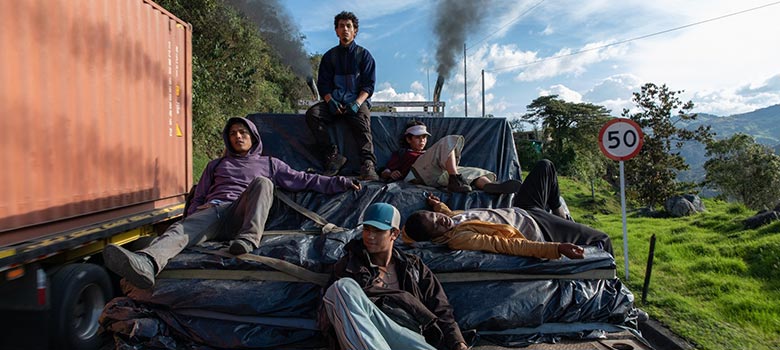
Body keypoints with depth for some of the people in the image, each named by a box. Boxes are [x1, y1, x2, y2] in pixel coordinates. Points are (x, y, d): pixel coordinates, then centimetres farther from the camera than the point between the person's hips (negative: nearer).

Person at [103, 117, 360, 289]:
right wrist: (194, 215, 6)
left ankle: (248, 239, -47)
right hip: (212, 212, 1)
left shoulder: (268, 164, 27)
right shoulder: (216, 165, 35)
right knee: (181, 229, -33)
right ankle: (147, 263, -64)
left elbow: (302, 180, 20)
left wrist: (339, 183, 9)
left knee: (262, 183, -30)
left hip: (241, 216, -1)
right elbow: (198, 197, 30)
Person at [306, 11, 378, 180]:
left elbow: (368, 84, 2)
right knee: (312, 114, -27)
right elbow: (323, 83, 10)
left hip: (358, 101, -2)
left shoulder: (364, 54, 11)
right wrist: (330, 101, -13)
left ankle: (368, 165, -50)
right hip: (335, 101, 3)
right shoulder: (329, 56, 17)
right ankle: (333, 156, -30)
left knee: (362, 121, -36)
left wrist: (357, 103, -18)